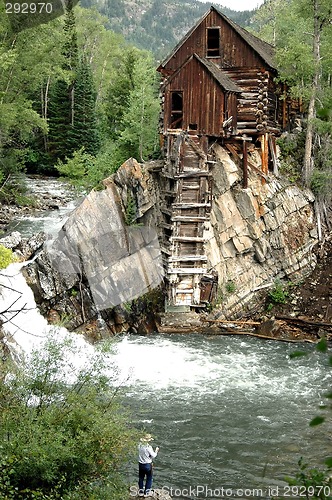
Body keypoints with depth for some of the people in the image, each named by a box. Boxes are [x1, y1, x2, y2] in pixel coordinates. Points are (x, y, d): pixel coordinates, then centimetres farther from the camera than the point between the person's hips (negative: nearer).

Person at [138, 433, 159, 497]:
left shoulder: (140, 446, -5)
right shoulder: (148, 447, -21)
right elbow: (153, 456, -14)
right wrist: (156, 451, 3)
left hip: (141, 464, 5)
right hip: (147, 465, -5)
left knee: (141, 478, 18)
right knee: (149, 478, 12)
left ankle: (141, 492, 26)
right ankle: (146, 492, 16)